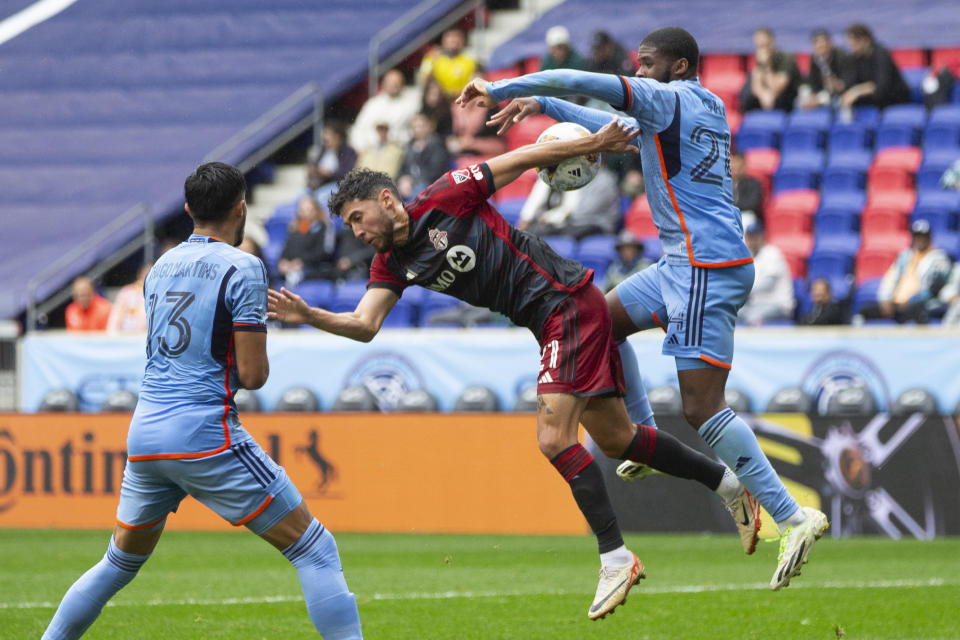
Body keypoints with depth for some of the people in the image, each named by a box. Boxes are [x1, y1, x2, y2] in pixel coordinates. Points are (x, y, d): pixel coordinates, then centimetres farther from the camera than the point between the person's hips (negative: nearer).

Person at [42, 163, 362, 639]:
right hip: (206, 436, -7)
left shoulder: (161, 267, 14)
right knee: (315, 551, -2)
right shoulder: (241, 269, -6)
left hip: (143, 435, 7)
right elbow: (252, 374, -10)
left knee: (119, 564, 24)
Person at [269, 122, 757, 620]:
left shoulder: (445, 197, -11)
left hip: (570, 305, -9)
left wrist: (593, 144, -6)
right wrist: (308, 316, -20)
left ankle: (615, 559, -14)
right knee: (616, 438, 15)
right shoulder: (391, 264, 8)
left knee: (553, 438, -17)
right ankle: (727, 482, 31)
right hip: (549, 324, 9)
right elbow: (364, 326, -4)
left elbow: (520, 159, -5)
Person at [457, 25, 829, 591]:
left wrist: (498, 90, -3)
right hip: (685, 264, 10)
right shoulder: (708, 107, 18)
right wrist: (543, 107, 29)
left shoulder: (669, 98, -8)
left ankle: (793, 517, -18)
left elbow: (578, 82, -14)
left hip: (707, 268, -10)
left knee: (702, 407, -14)